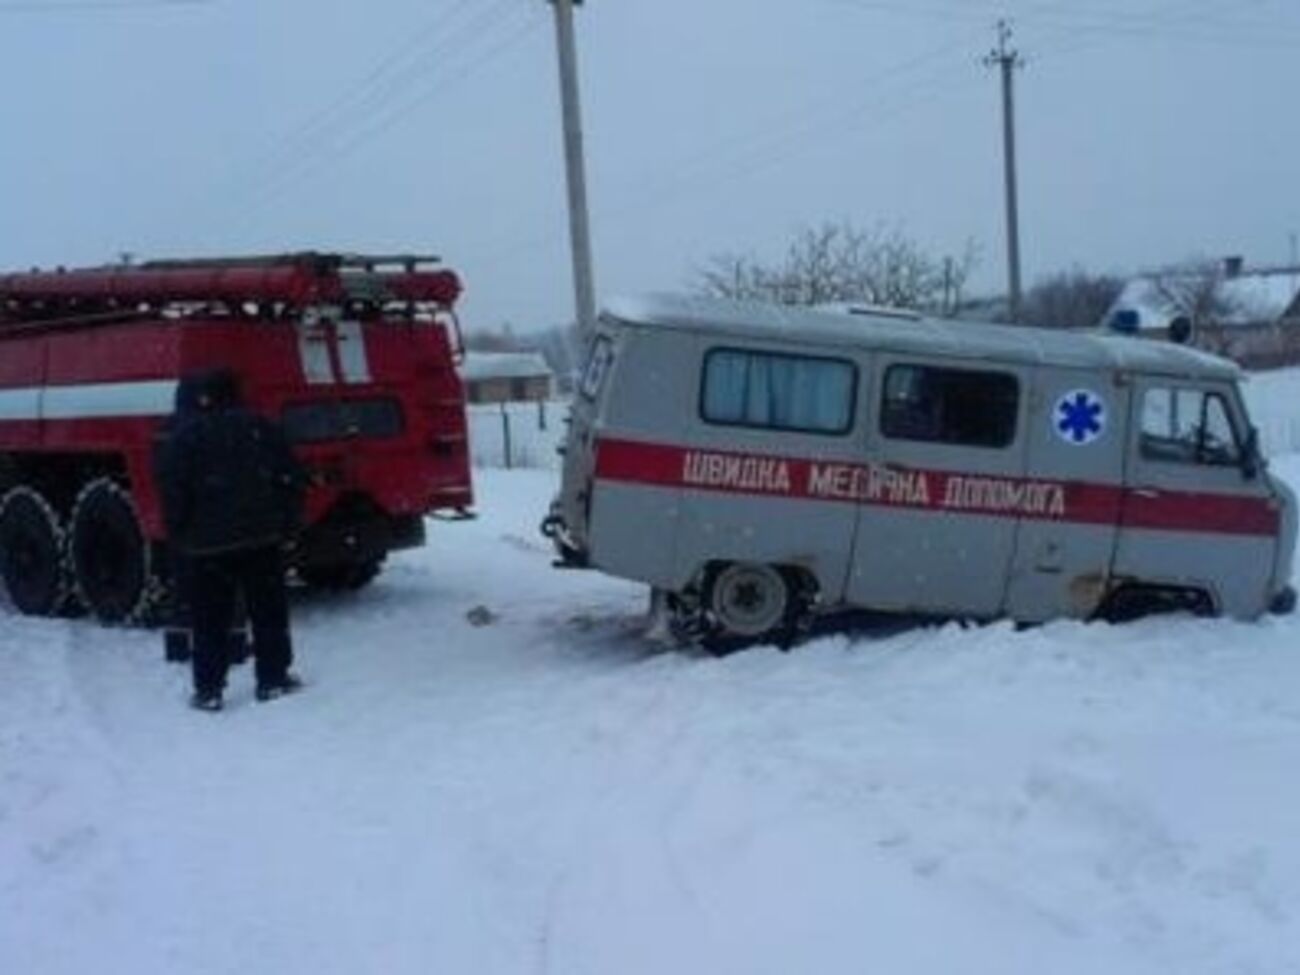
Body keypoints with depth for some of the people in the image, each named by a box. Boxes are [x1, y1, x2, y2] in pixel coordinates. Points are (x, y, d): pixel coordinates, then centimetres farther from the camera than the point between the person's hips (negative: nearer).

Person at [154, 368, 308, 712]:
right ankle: (273, 680, 18)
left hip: (205, 544, -2)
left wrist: (178, 536, 0)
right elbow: (291, 477, 2)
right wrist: (287, 523, 8)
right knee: (269, 612, 13)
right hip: (262, 538, 2)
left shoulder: (179, 439, -4)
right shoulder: (258, 427, 4)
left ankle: (208, 690, 8)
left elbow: (173, 492, -11)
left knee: (210, 621, 6)